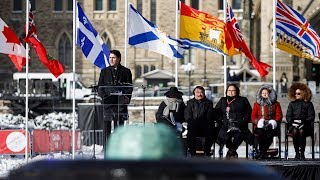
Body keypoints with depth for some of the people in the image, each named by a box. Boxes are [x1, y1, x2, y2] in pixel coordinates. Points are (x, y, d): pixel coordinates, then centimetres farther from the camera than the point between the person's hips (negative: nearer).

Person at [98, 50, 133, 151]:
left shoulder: (126, 72, 10)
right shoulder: (104, 72, 15)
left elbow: (129, 87, 8)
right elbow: (100, 87, 12)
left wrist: (126, 98, -9)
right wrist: (104, 96, -5)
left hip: (120, 104, -1)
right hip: (107, 103, 1)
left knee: (119, 126, -2)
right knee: (106, 127, -3)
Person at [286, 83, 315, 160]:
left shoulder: (308, 104, 10)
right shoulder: (292, 103, 16)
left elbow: (311, 116, 3)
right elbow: (288, 116, 11)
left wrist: (304, 122, -13)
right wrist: (292, 122, -9)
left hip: (305, 125, -1)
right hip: (293, 125, 1)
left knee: (301, 131, -35)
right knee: (295, 131, -34)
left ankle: (302, 153, -30)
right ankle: (297, 152, -27)